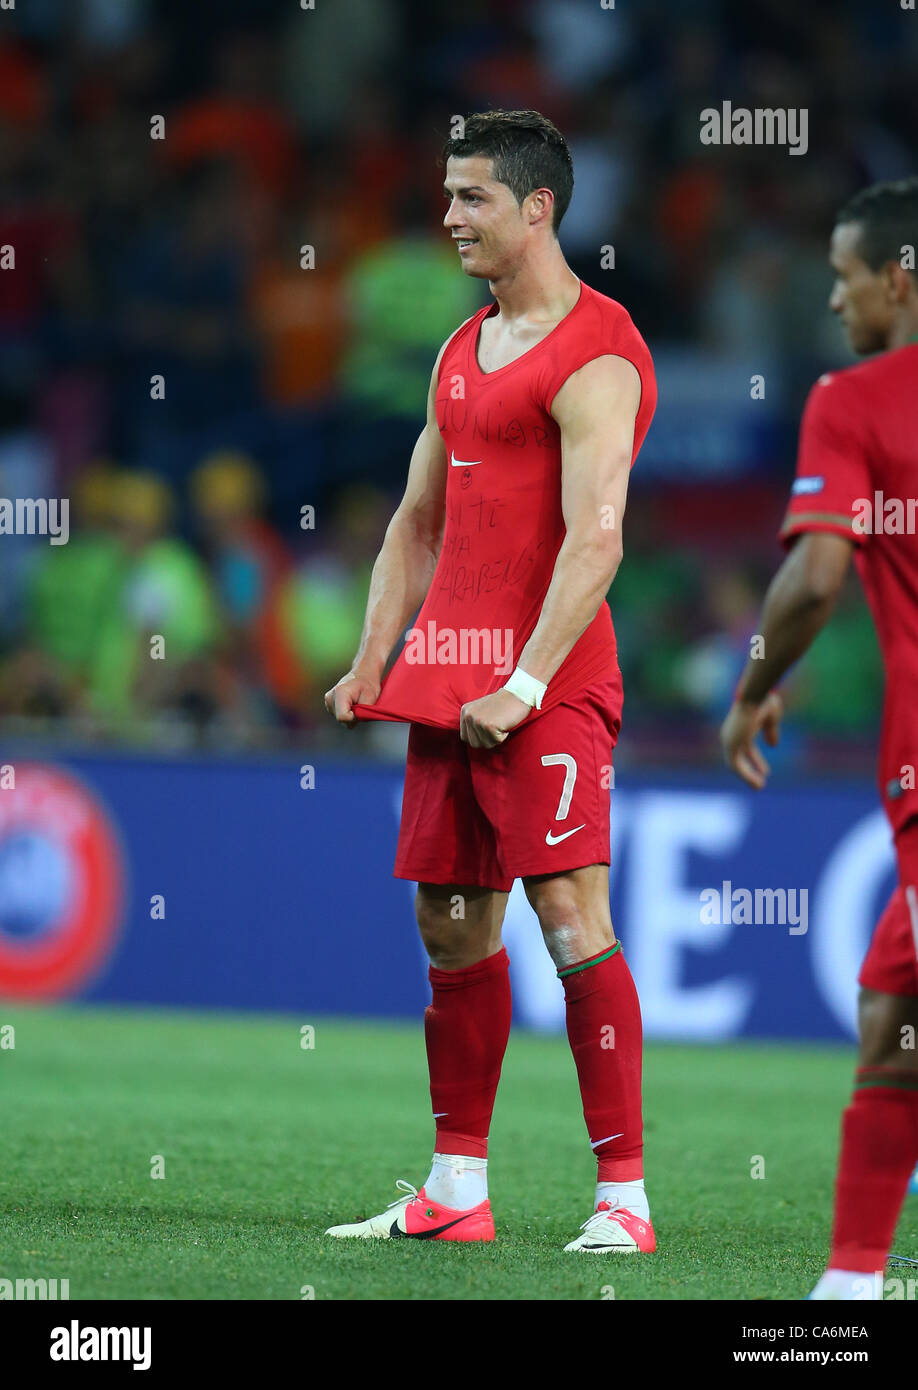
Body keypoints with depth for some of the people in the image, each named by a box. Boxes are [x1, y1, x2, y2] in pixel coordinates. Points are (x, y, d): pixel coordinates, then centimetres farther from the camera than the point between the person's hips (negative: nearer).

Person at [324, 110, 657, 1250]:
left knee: (570, 917, -13)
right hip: (448, 680, 9)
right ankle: (456, 1190, 17)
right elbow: (417, 525, 22)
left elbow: (595, 537, -18)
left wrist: (527, 685, -22)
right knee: (451, 925, 10)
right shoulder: (462, 354, 18)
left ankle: (625, 1194, -12)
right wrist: (371, 666, 12)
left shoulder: (593, 355, -10)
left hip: (549, 687, -9)